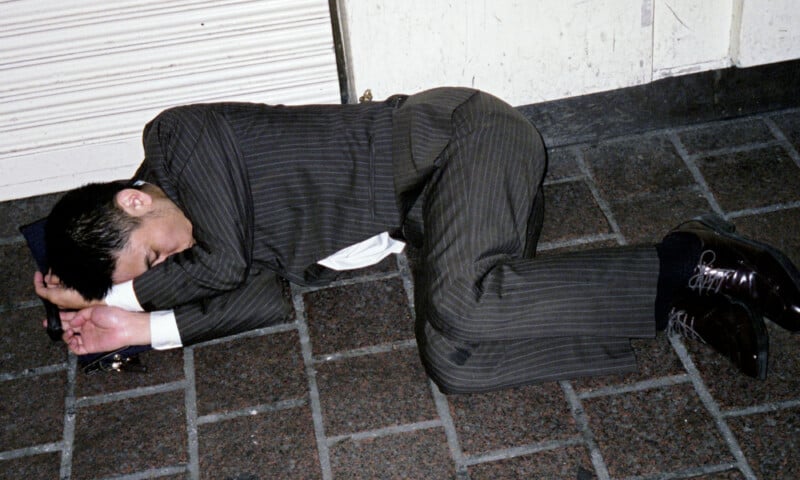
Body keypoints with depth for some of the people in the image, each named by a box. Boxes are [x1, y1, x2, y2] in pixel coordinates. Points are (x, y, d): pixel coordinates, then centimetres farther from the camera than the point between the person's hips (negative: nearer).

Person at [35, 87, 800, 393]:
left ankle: (683, 264, -19)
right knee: (456, 363, -17)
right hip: (429, 213, 8)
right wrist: (146, 326, -1)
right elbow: (260, 296, 3)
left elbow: (225, 264, -16)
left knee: (458, 310, -34)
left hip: (454, 134, -8)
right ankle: (675, 305, -15)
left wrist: (116, 292, -1)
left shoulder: (177, 140, -11)